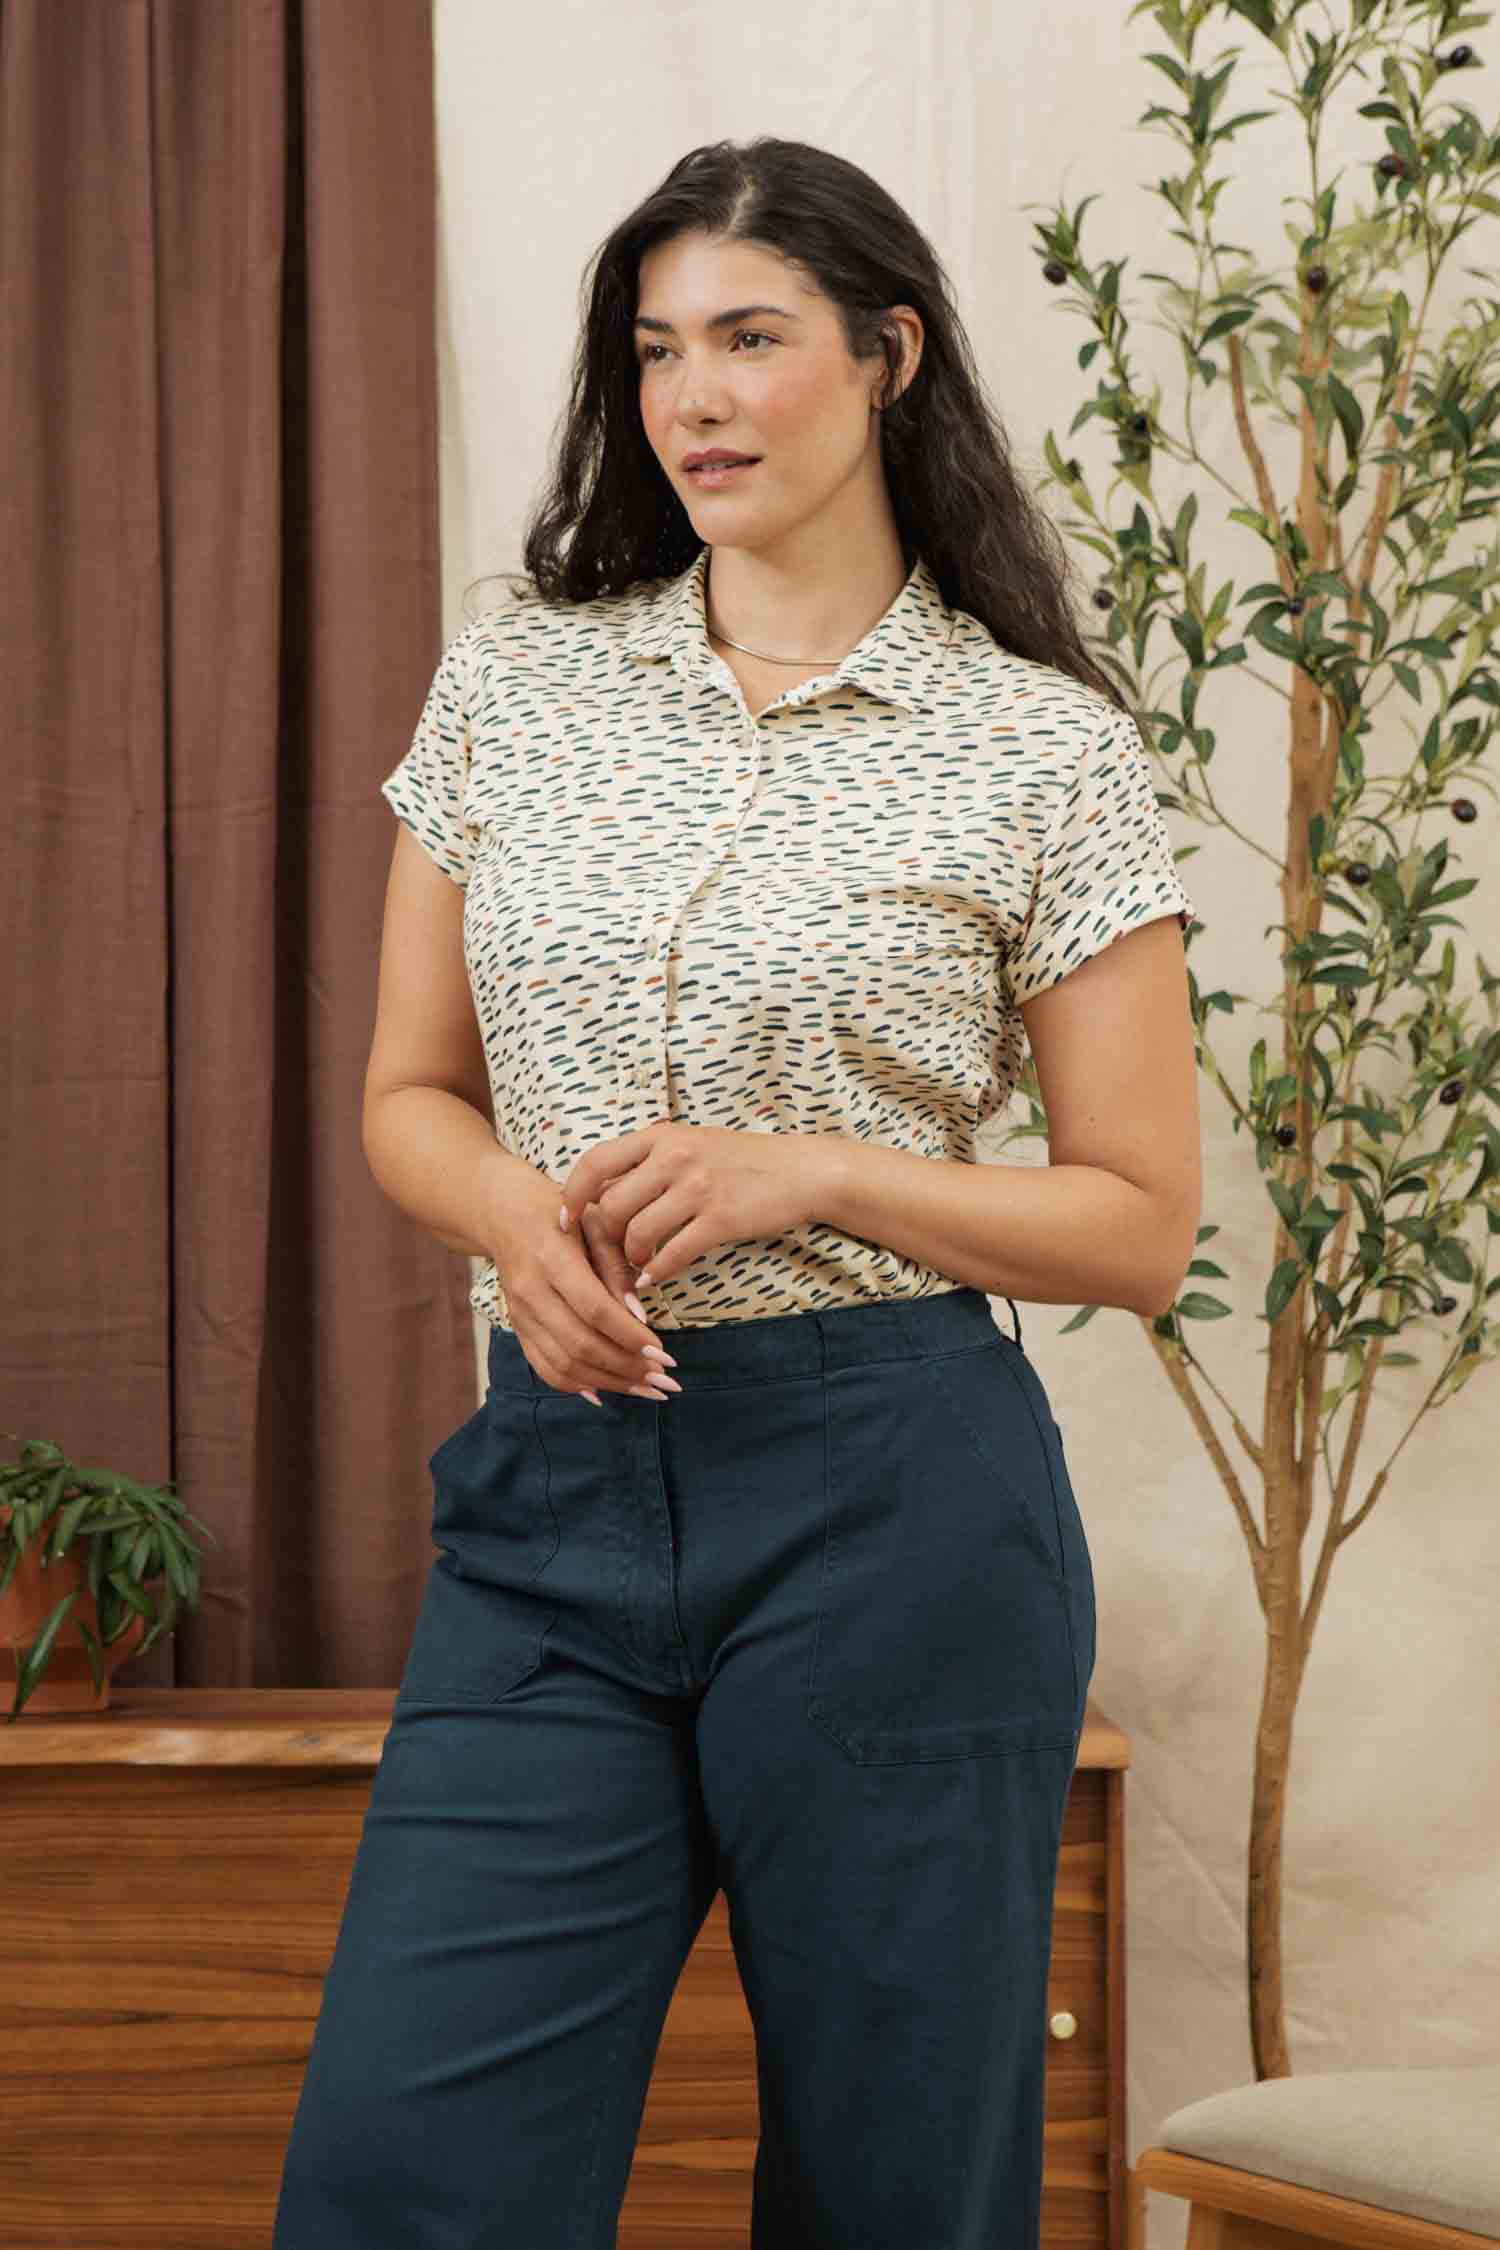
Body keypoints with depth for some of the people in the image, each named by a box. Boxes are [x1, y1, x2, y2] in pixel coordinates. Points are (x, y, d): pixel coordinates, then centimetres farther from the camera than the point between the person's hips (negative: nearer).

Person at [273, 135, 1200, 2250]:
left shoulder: (1047, 751, -3)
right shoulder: (512, 684, 7)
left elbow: (1140, 1224, -1)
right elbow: (411, 1091, 13)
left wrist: (810, 1171, -15)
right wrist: (520, 1223, -10)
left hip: (891, 1506, -2)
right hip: (560, 1481, 3)